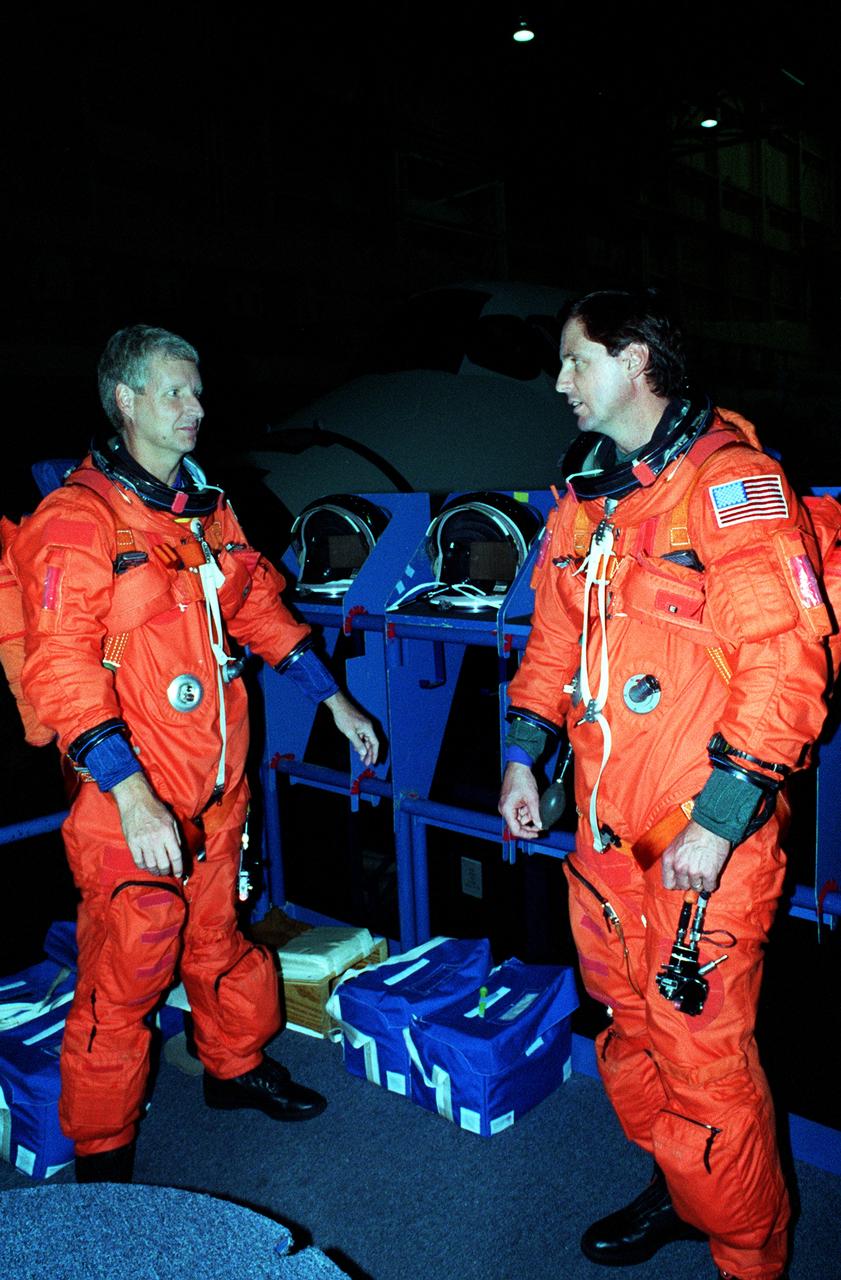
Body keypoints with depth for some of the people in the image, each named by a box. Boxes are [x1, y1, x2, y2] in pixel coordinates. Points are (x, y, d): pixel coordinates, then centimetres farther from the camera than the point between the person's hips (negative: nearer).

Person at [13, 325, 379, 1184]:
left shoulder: (207, 510, 11)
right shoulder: (77, 518, -13)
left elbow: (259, 606, 19)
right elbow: (62, 666, -21)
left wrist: (333, 699, 16)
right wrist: (129, 791, -30)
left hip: (217, 789, 7)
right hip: (132, 802, -7)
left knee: (217, 939, 24)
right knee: (122, 979, 6)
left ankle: (236, 1066, 46)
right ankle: (101, 1153, 26)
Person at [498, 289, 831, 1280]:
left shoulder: (731, 483, -11)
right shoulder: (583, 497, 12)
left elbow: (785, 664, -17)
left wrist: (719, 819, -19)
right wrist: (523, 757, 13)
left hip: (707, 840, -7)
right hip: (605, 827, 7)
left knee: (704, 1057, 2)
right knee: (630, 1029, 20)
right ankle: (676, 1192, 44)